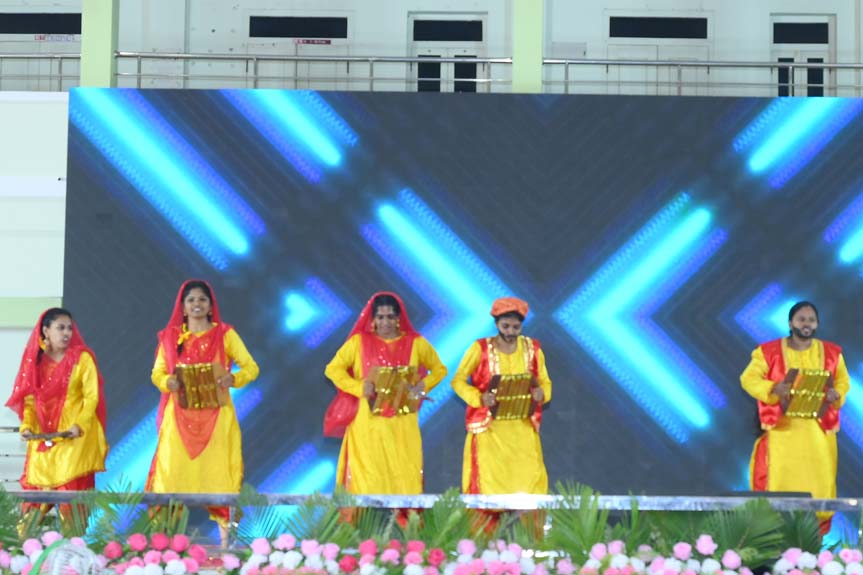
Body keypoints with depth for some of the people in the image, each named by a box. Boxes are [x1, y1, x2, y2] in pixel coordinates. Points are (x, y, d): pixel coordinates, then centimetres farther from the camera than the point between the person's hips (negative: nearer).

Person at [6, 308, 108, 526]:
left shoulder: (82, 358, -3)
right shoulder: (36, 360, 8)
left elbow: (92, 396, -8)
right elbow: (29, 399, 6)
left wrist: (80, 425, -21)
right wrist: (27, 426, -10)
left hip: (75, 434, -4)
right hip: (43, 435, 4)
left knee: (72, 486, -8)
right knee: (36, 486, 4)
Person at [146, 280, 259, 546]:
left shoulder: (225, 334, 5)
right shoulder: (171, 336, 10)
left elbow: (251, 367, 1)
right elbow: (157, 372, 9)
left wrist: (233, 378, -19)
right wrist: (167, 381, -13)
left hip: (215, 415, -1)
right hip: (180, 415, 1)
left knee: (216, 469, -4)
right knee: (175, 468, -5)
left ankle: (225, 533, -1)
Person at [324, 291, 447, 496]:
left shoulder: (415, 343, 7)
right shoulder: (359, 341, 5)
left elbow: (439, 369, 16)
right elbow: (333, 369, 3)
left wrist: (423, 385, -4)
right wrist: (358, 387, -12)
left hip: (403, 423, 1)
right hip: (368, 423, -1)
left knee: (406, 475, -3)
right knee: (369, 479, -4)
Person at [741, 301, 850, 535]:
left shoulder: (832, 353, 8)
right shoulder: (769, 351, -1)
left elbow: (843, 382, 10)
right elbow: (749, 378, -5)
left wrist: (835, 394, -14)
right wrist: (774, 388, -23)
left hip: (818, 428, 2)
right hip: (783, 427, -2)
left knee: (818, 478, 0)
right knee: (779, 476, -6)